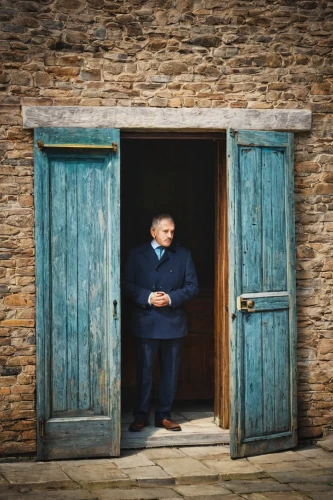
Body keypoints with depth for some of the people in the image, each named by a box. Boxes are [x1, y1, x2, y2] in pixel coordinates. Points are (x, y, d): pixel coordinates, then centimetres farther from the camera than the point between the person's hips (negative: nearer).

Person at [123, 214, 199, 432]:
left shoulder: (183, 255, 8)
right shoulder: (137, 254, 6)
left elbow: (192, 286, 5)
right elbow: (128, 284, 2)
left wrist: (171, 298, -12)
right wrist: (148, 297, -14)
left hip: (173, 322, 2)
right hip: (145, 322, -1)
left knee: (170, 371, 6)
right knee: (144, 370, 2)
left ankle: (164, 415, 16)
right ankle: (141, 416, 11)